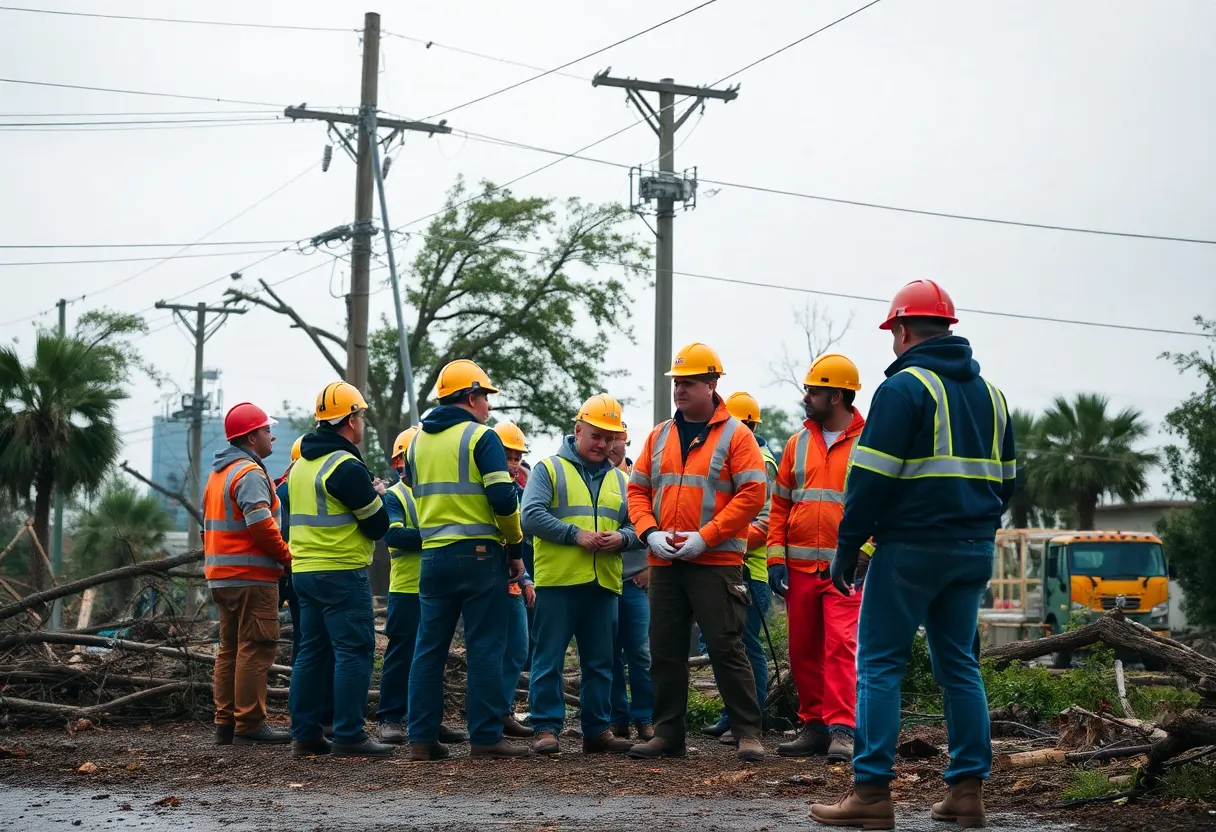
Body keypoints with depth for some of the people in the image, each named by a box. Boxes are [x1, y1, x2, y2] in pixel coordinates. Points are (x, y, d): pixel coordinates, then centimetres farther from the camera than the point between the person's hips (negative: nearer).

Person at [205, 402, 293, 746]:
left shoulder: (218, 473, 19)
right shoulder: (250, 473, -13)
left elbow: (209, 525, 23)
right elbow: (261, 524, -22)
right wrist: (287, 555, -12)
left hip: (221, 576, 10)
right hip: (251, 576, -10)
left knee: (230, 648, 13)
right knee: (256, 649, -8)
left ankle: (225, 723, 16)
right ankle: (250, 724, -8)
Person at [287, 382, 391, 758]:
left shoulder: (301, 465, 14)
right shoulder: (346, 466, -14)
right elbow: (377, 525, -11)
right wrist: (377, 495, 8)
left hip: (303, 570, 9)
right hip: (342, 573, -9)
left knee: (312, 651, 12)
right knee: (355, 652, -6)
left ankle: (305, 734, 13)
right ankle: (348, 736, -9)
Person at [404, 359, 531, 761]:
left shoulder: (418, 442, 13)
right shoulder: (481, 437, -7)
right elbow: (503, 500, -14)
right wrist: (515, 546, -2)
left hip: (433, 556, 6)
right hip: (479, 553, -6)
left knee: (429, 648, 8)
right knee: (485, 648, -1)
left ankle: (422, 738, 8)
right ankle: (486, 736, -2)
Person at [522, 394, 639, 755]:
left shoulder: (619, 479, 17)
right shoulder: (549, 469, 1)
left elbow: (635, 523, 17)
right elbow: (531, 516, -10)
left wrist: (622, 538, -6)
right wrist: (575, 534, -15)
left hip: (604, 583, 5)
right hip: (557, 580, -5)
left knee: (600, 663, 9)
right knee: (549, 659, -3)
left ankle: (598, 728, 16)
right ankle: (547, 728, 2)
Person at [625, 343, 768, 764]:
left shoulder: (735, 435, -3)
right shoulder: (660, 436, 13)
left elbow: (751, 495, -10)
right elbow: (638, 489, 14)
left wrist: (705, 537, -16)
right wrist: (650, 532, -6)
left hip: (716, 563, -5)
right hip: (665, 563, 5)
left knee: (726, 648, -6)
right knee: (665, 651, 8)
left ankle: (747, 733, 2)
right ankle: (667, 734, 15)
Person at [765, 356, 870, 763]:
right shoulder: (798, 443, 12)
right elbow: (780, 504, 13)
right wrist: (775, 558, 4)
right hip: (799, 566, 5)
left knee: (841, 646, -14)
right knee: (803, 650, 8)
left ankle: (842, 730, -14)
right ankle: (813, 726, 17)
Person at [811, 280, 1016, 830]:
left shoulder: (904, 387, -9)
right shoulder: (989, 393, 15)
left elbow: (870, 479, -13)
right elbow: (1005, 480, 18)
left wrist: (846, 548, -7)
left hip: (910, 549, -7)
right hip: (972, 552, 7)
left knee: (879, 665, -2)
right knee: (959, 665, 12)